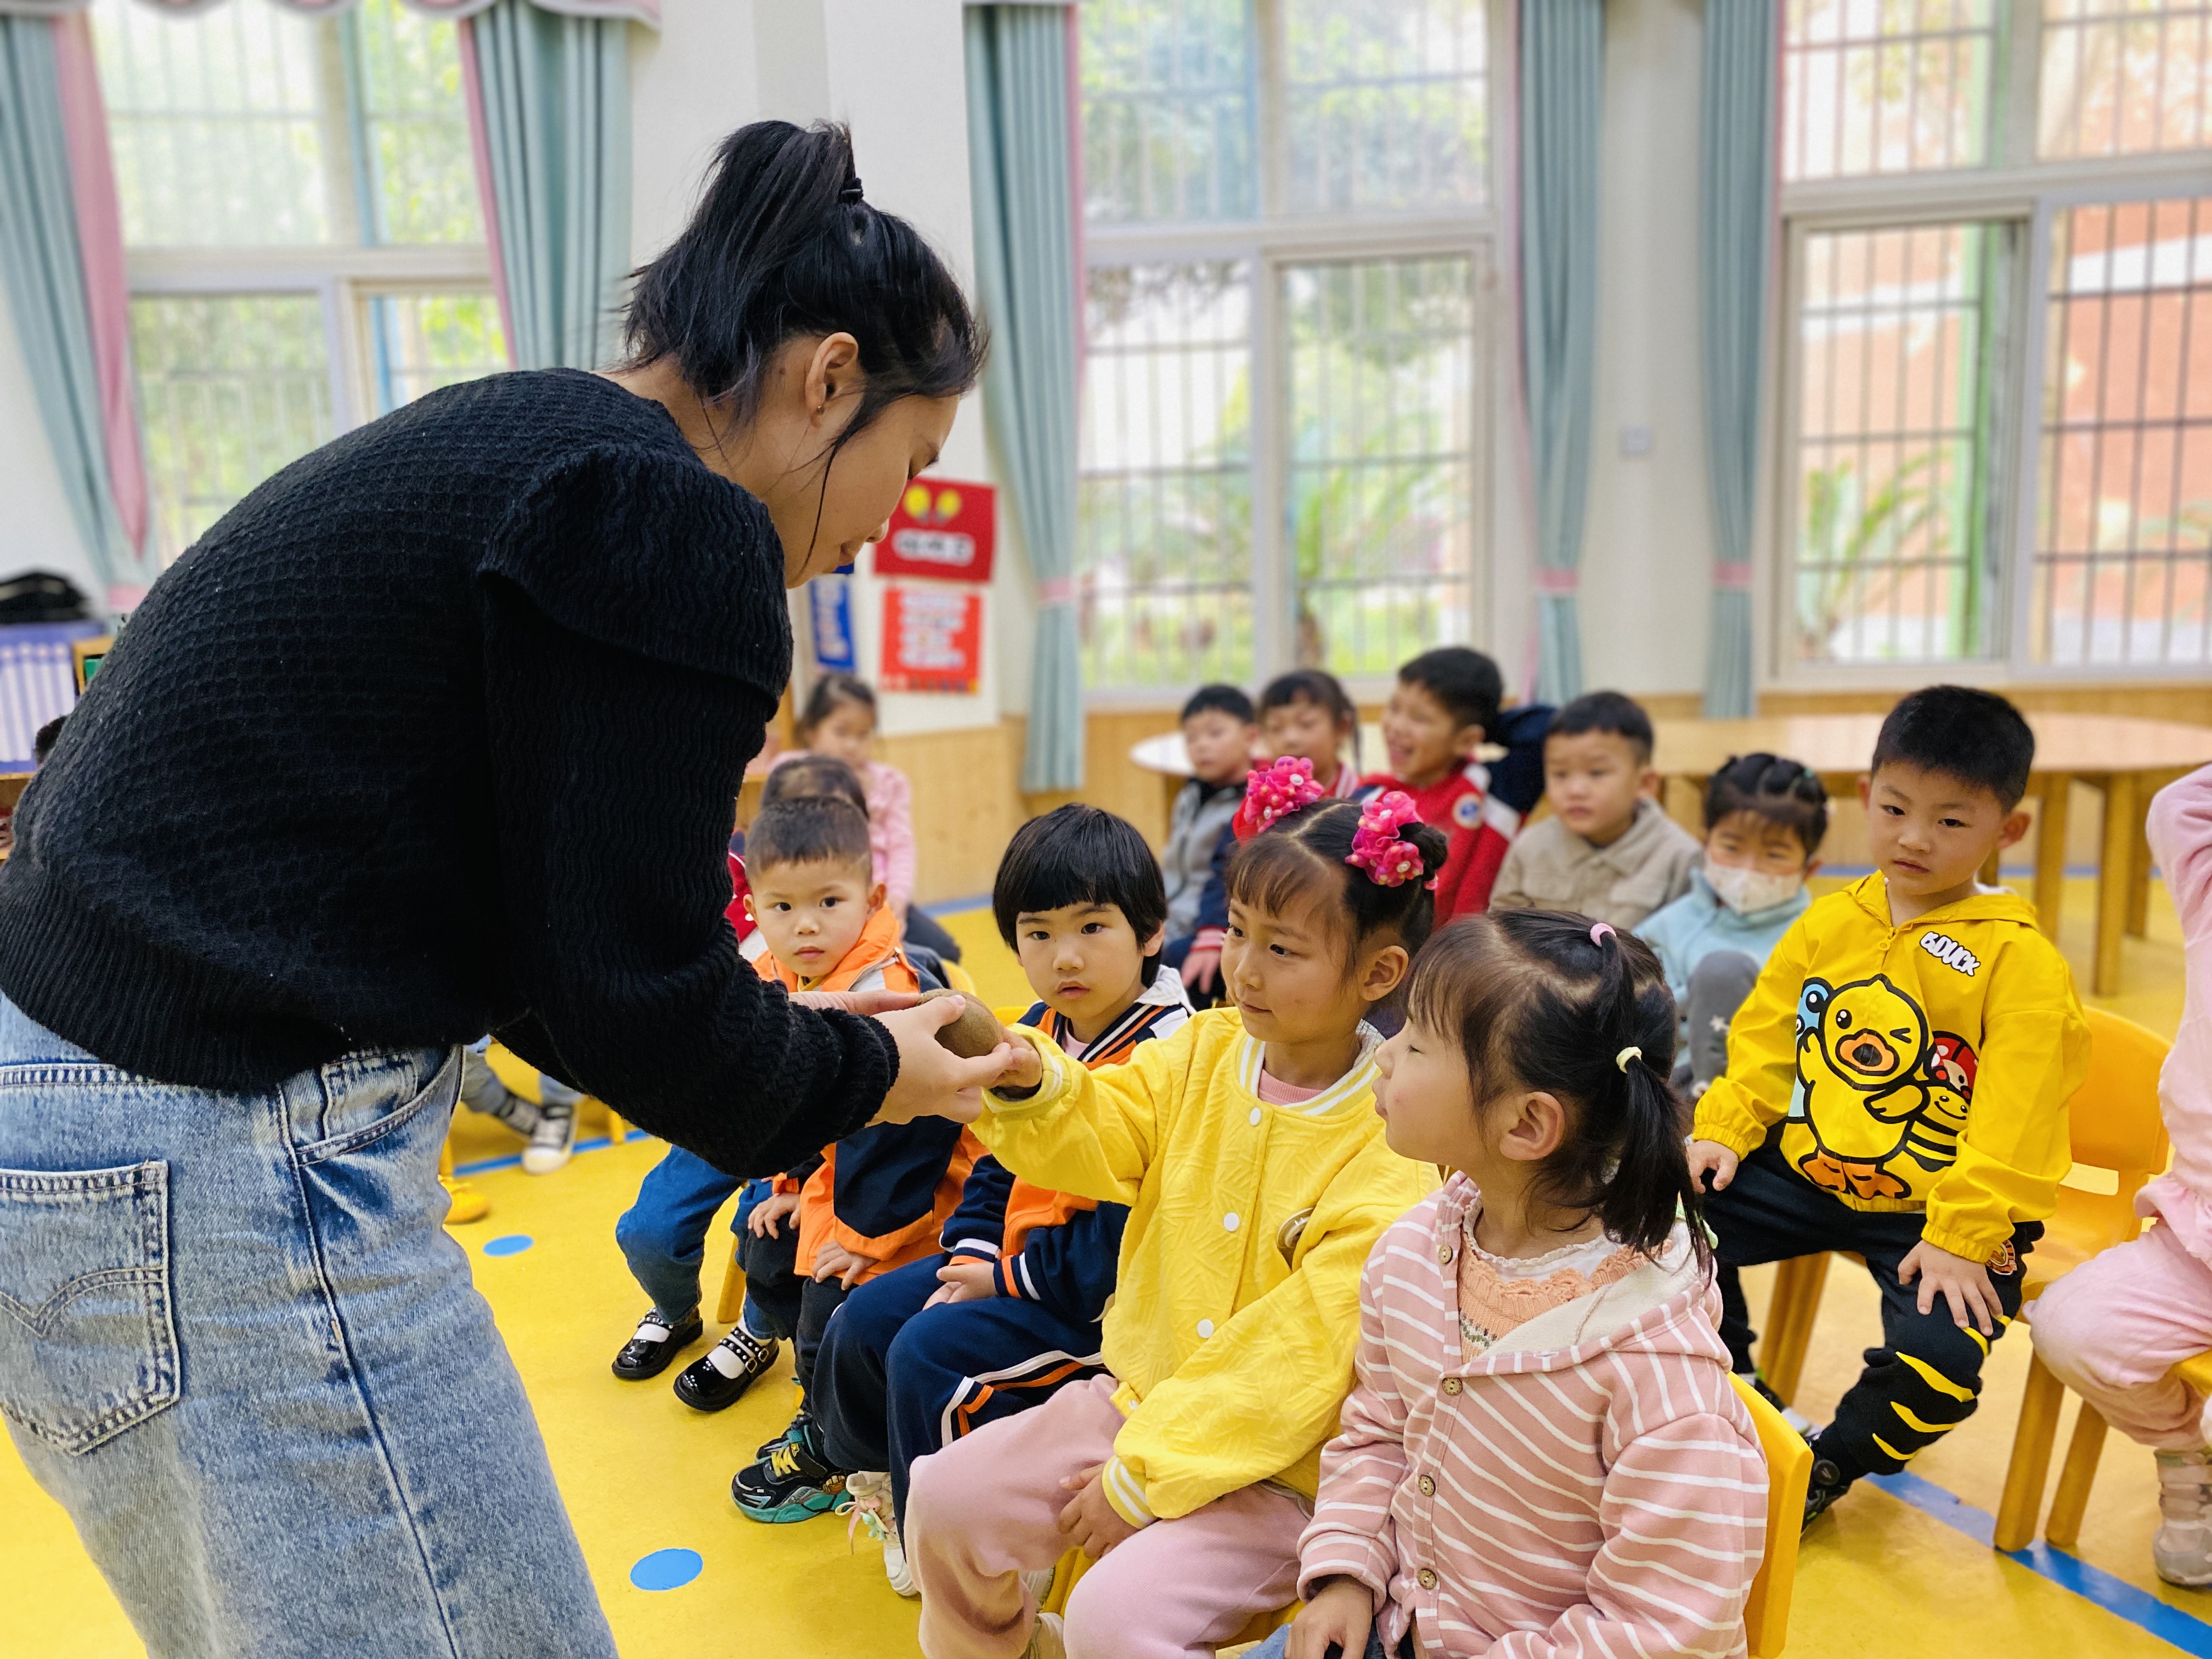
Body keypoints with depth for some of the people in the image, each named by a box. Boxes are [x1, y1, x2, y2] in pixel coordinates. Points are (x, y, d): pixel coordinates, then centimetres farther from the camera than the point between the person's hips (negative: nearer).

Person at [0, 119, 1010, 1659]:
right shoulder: (669, 520, -17)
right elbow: (626, 996, -16)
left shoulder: (506, 442, 13)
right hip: (225, 1171, -11)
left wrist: (785, 1024, 18)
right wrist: (858, 1073, 2)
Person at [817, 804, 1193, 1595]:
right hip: (1010, 1259, 9)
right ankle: (884, 1477, 33)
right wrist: (972, 1258, -4)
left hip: (1096, 1293, -9)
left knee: (929, 1351, -19)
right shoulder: (1037, 1031, 3)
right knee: (865, 1318, 6)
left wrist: (1007, 1280, -17)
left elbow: (1134, 1229, -25)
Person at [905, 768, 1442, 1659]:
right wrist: (1029, 1089, -30)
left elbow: (1300, 1350, -19)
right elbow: (1097, 1140, -7)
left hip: (1273, 1461, -5)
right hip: (1136, 1393, 6)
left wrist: (1143, 1478, -17)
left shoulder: (1394, 1147, -19)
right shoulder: (1205, 1051, -2)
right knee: (946, 1497, 0)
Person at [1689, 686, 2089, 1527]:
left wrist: (1961, 1237, -22)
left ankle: (1829, 1465, 9)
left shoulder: (2020, 959, -12)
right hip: (1808, 1172, 5)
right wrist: (1723, 1133, -4)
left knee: (1938, 1359, -25)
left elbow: (2012, 1120, -16)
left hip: (1942, 1212, -5)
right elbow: (1766, 1039, 9)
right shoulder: (1829, 922, 3)